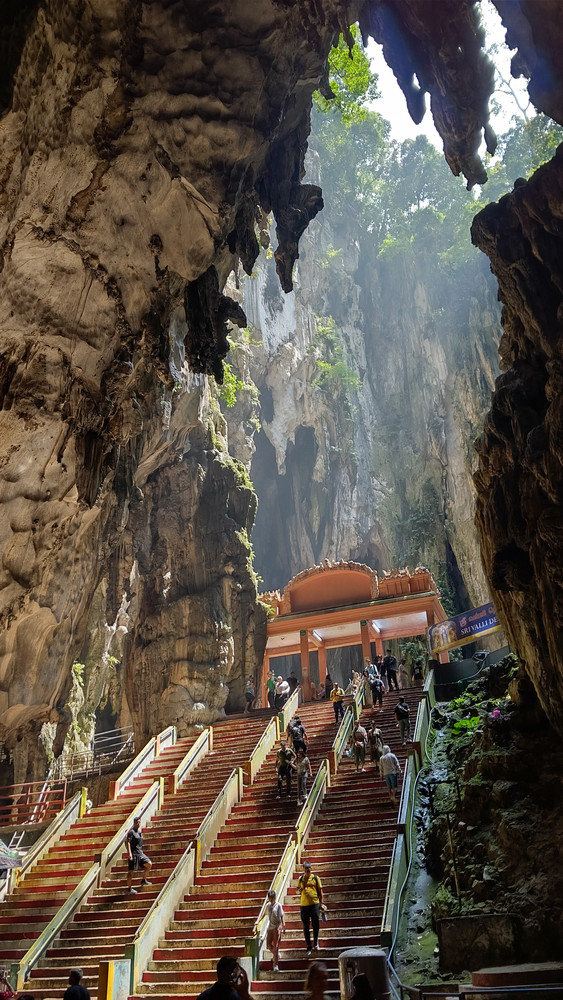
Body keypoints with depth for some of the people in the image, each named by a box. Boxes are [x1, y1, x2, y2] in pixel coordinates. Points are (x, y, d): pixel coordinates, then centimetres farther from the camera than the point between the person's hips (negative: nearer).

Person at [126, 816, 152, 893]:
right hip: (133, 854, -7)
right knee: (131, 870, -1)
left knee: (149, 864, -5)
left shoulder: (139, 832, 16)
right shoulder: (131, 832, -8)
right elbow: (128, 842, -16)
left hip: (140, 853, 7)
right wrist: (129, 853, -25)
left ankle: (143, 880, 11)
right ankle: (129, 888, 9)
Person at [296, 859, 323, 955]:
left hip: (315, 904, -2)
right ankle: (308, 947, 15)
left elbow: (320, 891, 6)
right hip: (304, 905, 2)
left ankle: (316, 943, 21)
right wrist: (299, 890, -9)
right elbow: (298, 892, 14)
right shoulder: (301, 878, 8)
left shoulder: (315, 878, 3)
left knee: (315, 925, 3)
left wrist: (321, 903, 0)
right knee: (306, 927, 6)